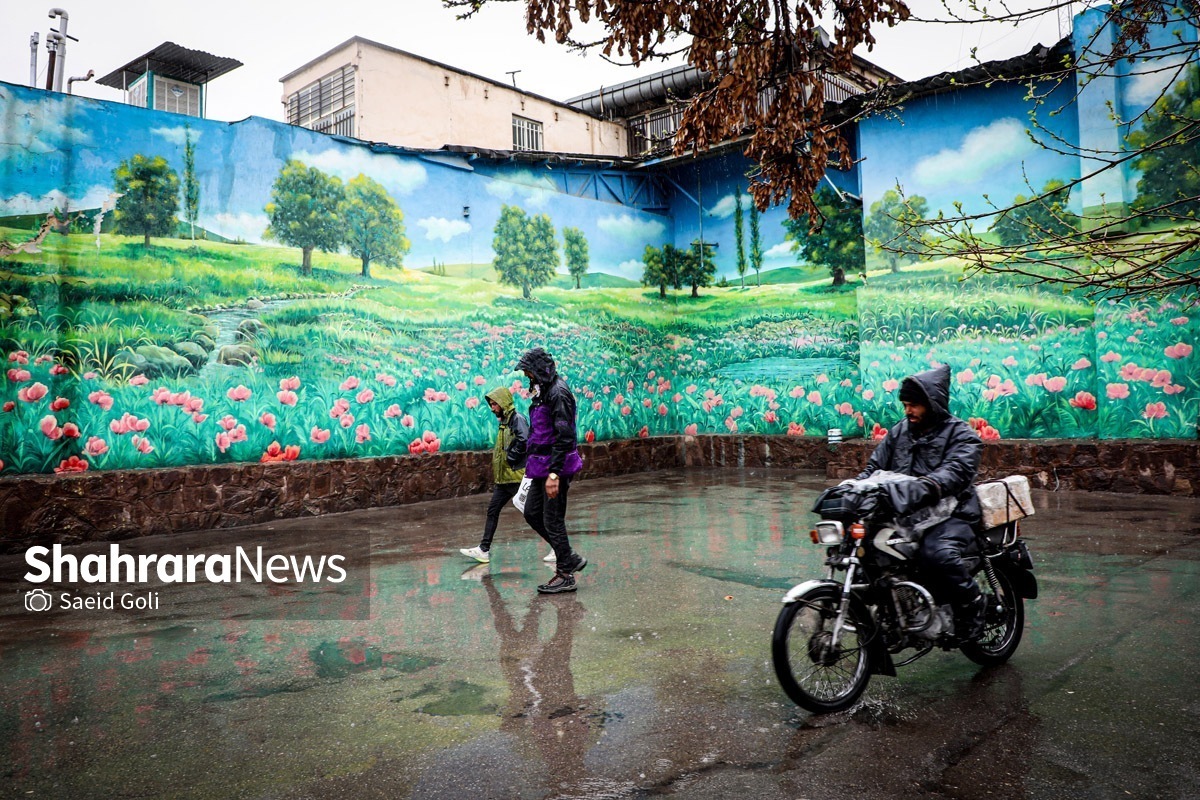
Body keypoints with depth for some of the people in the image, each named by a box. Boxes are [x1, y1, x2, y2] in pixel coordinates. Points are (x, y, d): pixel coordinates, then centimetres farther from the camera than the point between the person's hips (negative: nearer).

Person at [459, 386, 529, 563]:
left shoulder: (517, 419, -12)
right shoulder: (504, 421, 17)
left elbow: (524, 440, -28)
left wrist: (511, 459, -18)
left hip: (516, 476, -10)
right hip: (503, 477, 10)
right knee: (493, 510, 9)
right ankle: (484, 550, 15)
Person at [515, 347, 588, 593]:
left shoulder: (558, 393, -18)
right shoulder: (544, 391, 13)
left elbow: (564, 437, -24)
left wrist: (554, 474, -27)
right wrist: (535, 464, 22)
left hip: (556, 465, -10)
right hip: (542, 465, 10)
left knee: (553, 520, -1)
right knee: (532, 513, 14)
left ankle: (566, 575, 12)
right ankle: (571, 558, 22)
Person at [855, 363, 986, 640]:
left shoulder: (962, 435, -2)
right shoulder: (899, 431, 16)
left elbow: (956, 472, -21)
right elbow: (875, 466, 12)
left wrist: (925, 488, -41)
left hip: (951, 513, -6)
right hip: (902, 514, 6)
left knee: (938, 553, -34)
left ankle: (972, 605, -6)